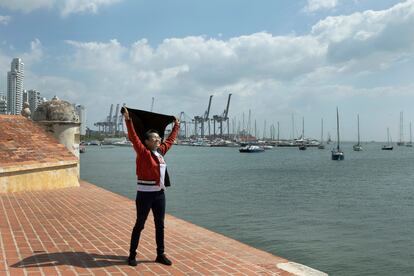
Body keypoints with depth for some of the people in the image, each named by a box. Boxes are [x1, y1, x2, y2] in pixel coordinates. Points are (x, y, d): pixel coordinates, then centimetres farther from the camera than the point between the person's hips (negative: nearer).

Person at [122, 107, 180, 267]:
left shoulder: (161, 151, 7)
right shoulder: (143, 152, -11)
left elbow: (170, 140, 23)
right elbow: (133, 138, -22)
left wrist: (176, 126, 32)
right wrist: (128, 120, -29)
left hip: (159, 194, 7)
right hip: (145, 194, -7)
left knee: (160, 225, 13)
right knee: (139, 225, 5)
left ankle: (160, 255, 25)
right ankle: (132, 255, 20)